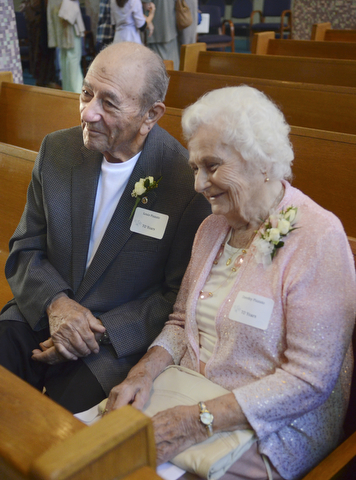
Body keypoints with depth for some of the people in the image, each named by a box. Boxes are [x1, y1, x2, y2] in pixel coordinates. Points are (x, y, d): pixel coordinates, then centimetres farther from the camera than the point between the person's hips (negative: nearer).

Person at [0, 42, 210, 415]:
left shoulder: (188, 181, -15)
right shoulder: (57, 150, 0)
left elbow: (180, 295, -9)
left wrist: (101, 330, -17)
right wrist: (54, 302, -14)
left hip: (121, 340, -3)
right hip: (43, 315, 4)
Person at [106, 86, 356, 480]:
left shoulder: (318, 237, -16)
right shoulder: (212, 227, 8)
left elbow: (310, 380, -19)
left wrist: (199, 422, -24)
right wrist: (144, 372, -7)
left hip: (268, 430, -6)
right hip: (191, 403, 6)